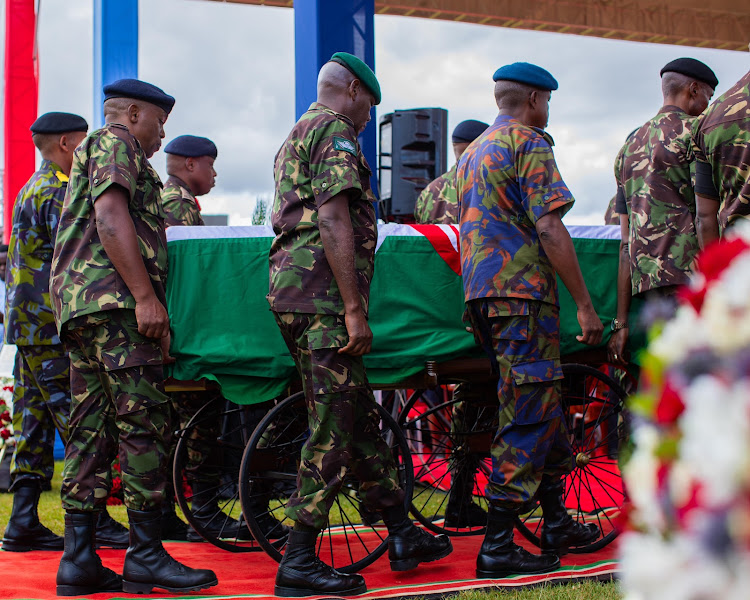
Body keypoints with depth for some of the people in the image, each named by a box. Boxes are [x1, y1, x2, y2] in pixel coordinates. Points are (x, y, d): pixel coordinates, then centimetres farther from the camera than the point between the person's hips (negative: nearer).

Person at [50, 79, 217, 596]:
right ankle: (146, 555, -11)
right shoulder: (116, 143, 0)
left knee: (92, 428, 5)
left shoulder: (90, 154, 32)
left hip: (79, 305, 11)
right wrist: (145, 296, -20)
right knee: (144, 423, -11)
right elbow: (111, 217, -14)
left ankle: (79, 558, 2)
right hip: (114, 299, -11)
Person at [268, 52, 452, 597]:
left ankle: (402, 535, 19)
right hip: (322, 293, -11)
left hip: (293, 291, 11)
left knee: (360, 417, 13)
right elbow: (333, 221, -18)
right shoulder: (334, 130, -7)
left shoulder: (297, 137, 26)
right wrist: (354, 309, -20)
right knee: (333, 428, -8)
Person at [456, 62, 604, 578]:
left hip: (481, 295, 9)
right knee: (528, 417, -7)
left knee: (543, 406, 17)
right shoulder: (530, 143, -6)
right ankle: (498, 546, -7)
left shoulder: (472, 153, 22)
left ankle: (557, 523, 24)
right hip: (523, 290, -9)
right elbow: (549, 229, -15)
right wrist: (585, 303, -14)